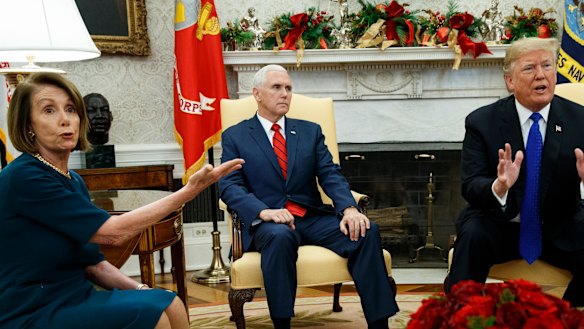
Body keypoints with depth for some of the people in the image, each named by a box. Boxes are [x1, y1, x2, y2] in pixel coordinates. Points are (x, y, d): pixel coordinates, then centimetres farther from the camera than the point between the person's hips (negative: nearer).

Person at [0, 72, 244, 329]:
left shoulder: (73, 181, 9)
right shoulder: (23, 177, -17)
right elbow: (113, 232, -21)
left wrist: (140, 290, -6)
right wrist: (190, 190, -19)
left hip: (75, 298, 7)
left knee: (169, 305, -9)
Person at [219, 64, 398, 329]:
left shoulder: (310, 131, 17)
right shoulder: (235, 136, 9)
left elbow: (330, 175, 6)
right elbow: (229, 186, -3)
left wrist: (349, 208, -15)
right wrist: (264, 212, -23)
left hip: (314, 218, 3)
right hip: (268, 222, -3)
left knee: (366, 232, -22)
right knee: (280, 236, -38)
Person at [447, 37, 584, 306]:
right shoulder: (481, 122, -5)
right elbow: (470, 187, -12)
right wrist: (498, 187, -35)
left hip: (559, 229, 2)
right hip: (499, 224, -2)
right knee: (472, 235, -32)